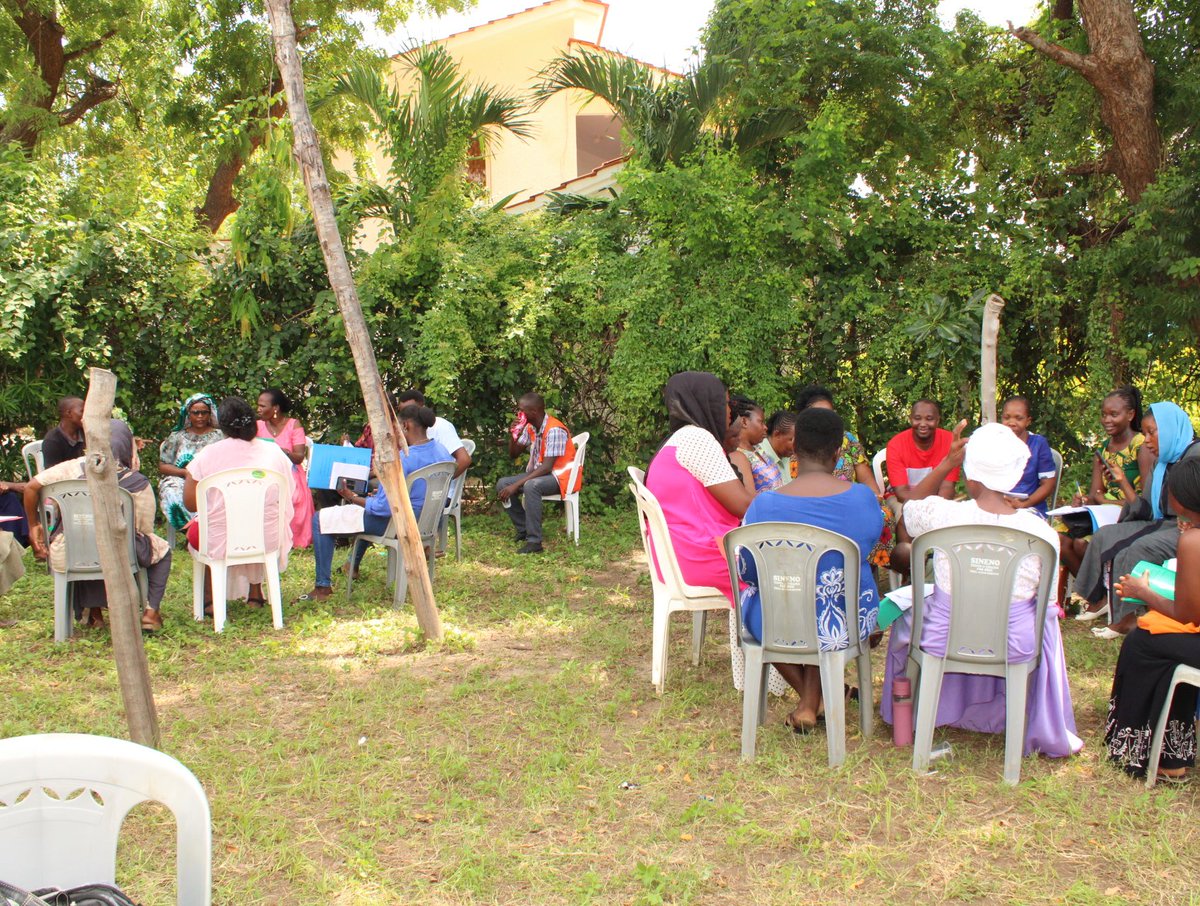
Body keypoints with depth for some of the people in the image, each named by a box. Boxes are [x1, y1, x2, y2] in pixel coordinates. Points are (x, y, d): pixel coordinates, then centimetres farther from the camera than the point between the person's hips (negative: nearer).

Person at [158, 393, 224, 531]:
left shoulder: (219, 436, 15)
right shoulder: (177, 437, 17)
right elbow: (162, 466, 11)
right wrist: (185, 472, -7)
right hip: (180, 481, 1)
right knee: (175, 496, -35)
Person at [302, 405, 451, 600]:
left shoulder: (402, 459, -28)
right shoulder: (441, 452, -3)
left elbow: (383, 507, -27)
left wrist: (352, 497, -11)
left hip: (394, 524, -9)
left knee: (320, 519, 0)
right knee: (369, 502, 39)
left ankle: (323, 587, 5)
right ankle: (353, 565, 50)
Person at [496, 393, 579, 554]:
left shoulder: (554, 430, -23)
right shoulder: (530, 427, 3)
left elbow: (547, 467, -28)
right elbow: (513, 453, 12)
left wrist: (516, 485, -31)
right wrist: (513, 435, -9)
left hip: (560, 476, -9)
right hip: (538, 473, 9)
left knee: (531, 486, -37)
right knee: (502, 484, -8)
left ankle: (534, 541, -32)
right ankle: (523, 530, 1)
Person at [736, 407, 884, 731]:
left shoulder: (764, 504, -18)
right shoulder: (864, 498, -13)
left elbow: (746, 571, -4)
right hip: (844, 625, 2)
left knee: (752, 592, 32)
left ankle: (811, 701, 30)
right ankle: (812, 703, 32)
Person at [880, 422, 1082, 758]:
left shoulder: (943, 513, -19)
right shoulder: (1042, 532, -16)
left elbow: (910, 508, 6)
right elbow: (1049, 600, -3)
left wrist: (946, 464, 6)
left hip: (945, 638, -1)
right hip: (1014, 644, 1)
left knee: (908, 612, 34)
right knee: (1045, 618, 37)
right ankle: (1047, 731, 45)